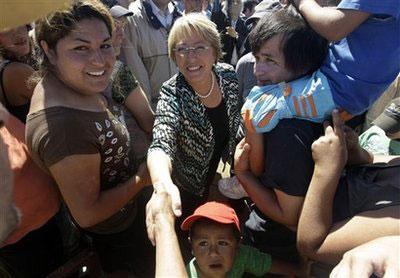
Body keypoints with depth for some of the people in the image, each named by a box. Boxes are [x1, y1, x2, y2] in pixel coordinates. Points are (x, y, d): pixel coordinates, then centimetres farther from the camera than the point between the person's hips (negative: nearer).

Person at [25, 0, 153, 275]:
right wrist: (142, 178, -20)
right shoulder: (63, 127, -40)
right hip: (114, 234, -7)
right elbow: (87, 214, -29)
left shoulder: (78, 86, -12)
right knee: (144, 269, 24)